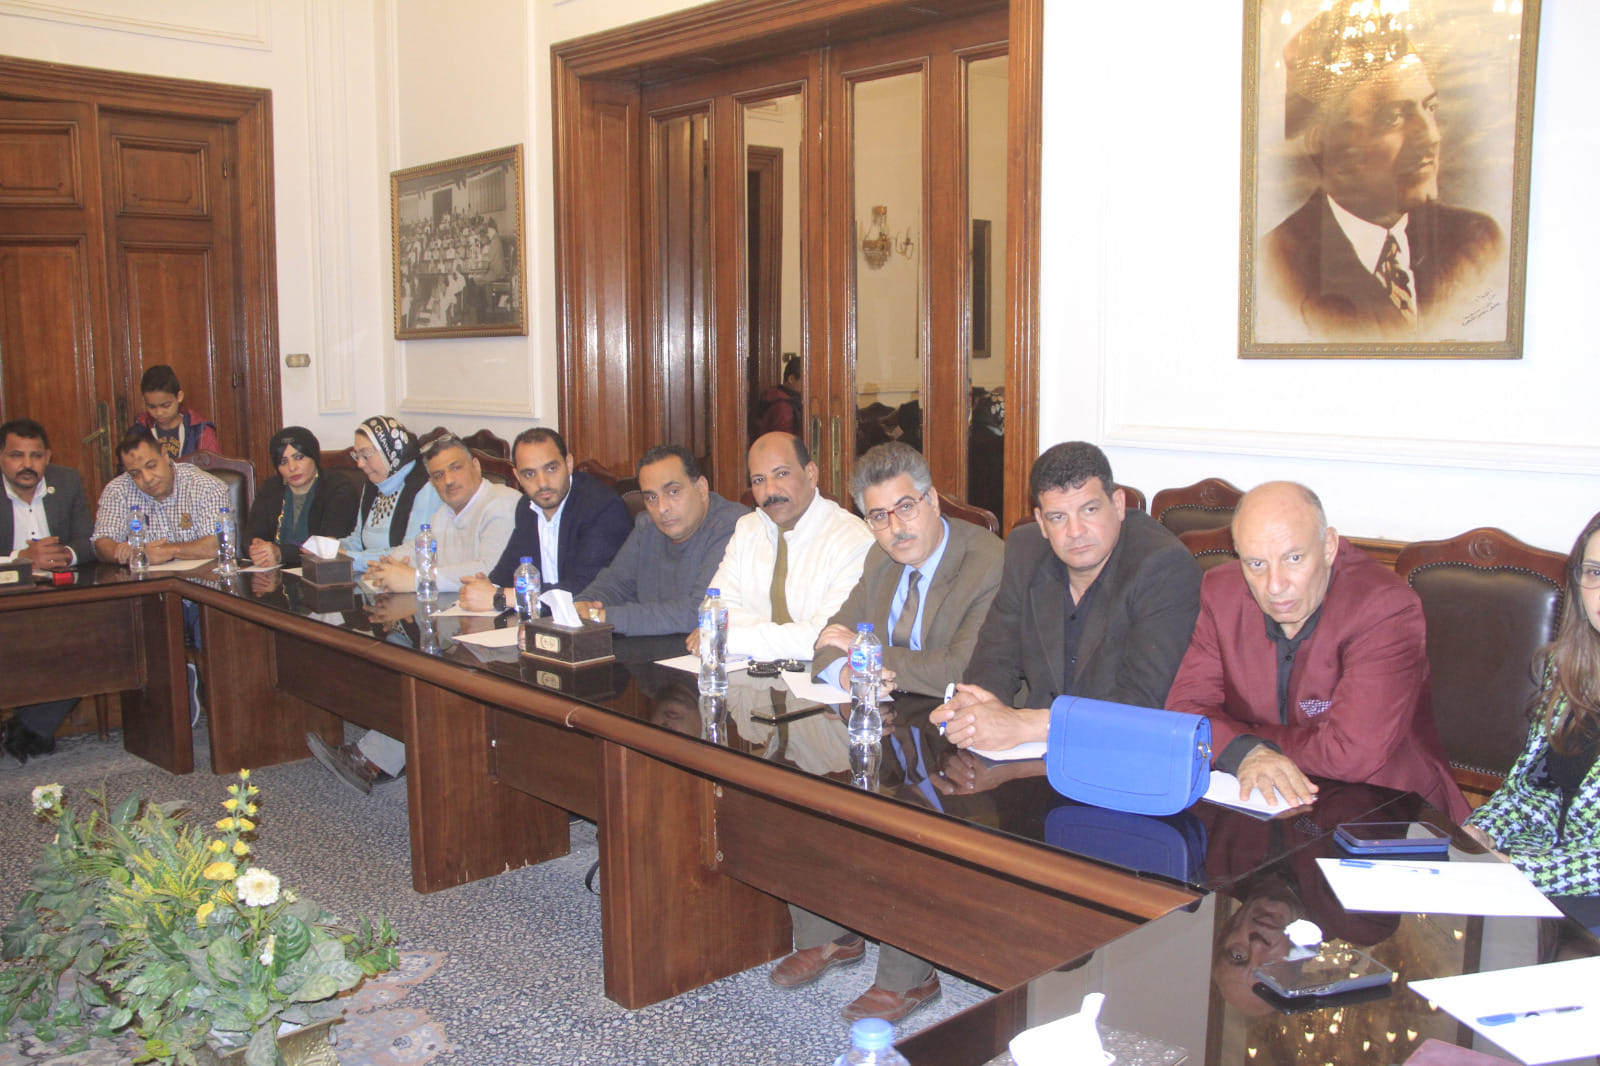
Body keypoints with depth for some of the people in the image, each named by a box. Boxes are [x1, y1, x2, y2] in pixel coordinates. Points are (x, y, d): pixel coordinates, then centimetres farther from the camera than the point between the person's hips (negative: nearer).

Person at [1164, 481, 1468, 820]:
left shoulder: (1385, 608, -19)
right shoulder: (1222, 593, -3)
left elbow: (1353, 754, -26)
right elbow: (1186, 706, -5)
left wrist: (1256, 738, -13)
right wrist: (1245, 752, -25)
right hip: (1263, 804, 4)